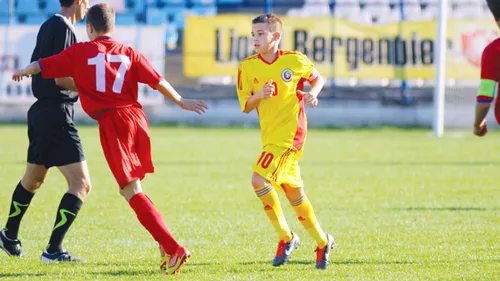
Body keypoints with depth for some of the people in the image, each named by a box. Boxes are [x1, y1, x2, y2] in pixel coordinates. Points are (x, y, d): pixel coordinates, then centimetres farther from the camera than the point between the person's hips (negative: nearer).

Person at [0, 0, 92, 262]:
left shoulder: (47, 26, 13)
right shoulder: (64, 28, -15)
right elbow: (61, 78, -21)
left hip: (41, 111, 10)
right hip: (57, 115, -10)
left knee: (33, 179, 27)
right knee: (81, 184, -11)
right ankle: (53, 250, -15)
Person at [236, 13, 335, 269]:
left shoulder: (295, 60, -5)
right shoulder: (248, 66, 1)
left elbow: (317, 78, 13)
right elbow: (245, 106, 2)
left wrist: (312, 93, -7)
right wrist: (259, 95, -18)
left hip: (290, 133, -5)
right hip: (269, 137, 5)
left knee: (259, 179, -21)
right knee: (294, 192, 12)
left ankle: (286, 237, -7)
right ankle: (322, 242, 28)